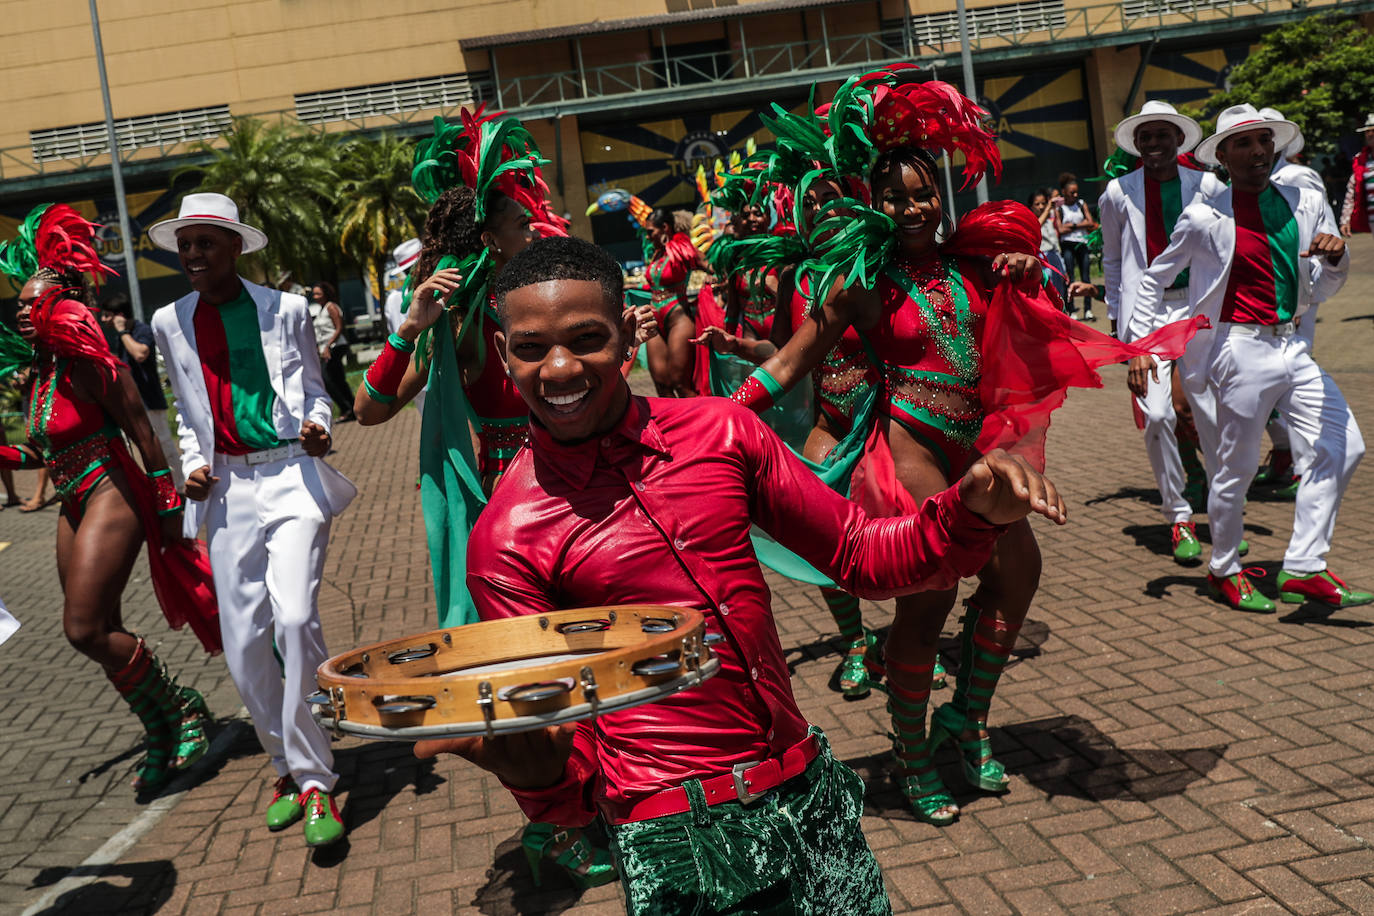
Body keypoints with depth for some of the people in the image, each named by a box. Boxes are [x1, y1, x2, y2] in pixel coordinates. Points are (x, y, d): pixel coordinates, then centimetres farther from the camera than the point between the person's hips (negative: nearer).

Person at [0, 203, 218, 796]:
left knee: (86, 629, -12)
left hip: (112, 498, -9)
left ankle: (180, 712, 7)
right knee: (101, 633, 12)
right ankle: (163, 736, 26)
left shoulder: (90, 365, -15)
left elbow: (143, 435, -15)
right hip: (74, 506, 9)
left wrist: (169, 509, -14)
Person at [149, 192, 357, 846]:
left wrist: (317, 427, -10)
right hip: (228, 489, 4)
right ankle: (291, 769, 23)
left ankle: (314, 783, -8)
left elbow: (314, 390, 11)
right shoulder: (170, 323, 13)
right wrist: (192, 462, 6)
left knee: (293, 616, -20)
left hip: (290, 475, -4)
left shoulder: (283, 309, 3)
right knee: (243, 644, 2)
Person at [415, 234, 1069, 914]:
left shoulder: (719, 431, -1)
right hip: (674, 834, -3)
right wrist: (531, 765, -31)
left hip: (809, 788, 4)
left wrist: (973, 509, -12)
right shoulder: (507, 539, -10)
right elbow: (572, 776, -8)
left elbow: (863, 557, 6)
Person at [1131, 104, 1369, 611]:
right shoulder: (1205, 218, -6)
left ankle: (1303, 569, 10)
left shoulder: (1306, 203, 8)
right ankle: (1224, 571, 23)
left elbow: (1321, 289, 15)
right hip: (1241, 350, -6)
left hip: (1291, 346, 6)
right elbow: (1154, 279, 5)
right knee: (1236, 467, 3)